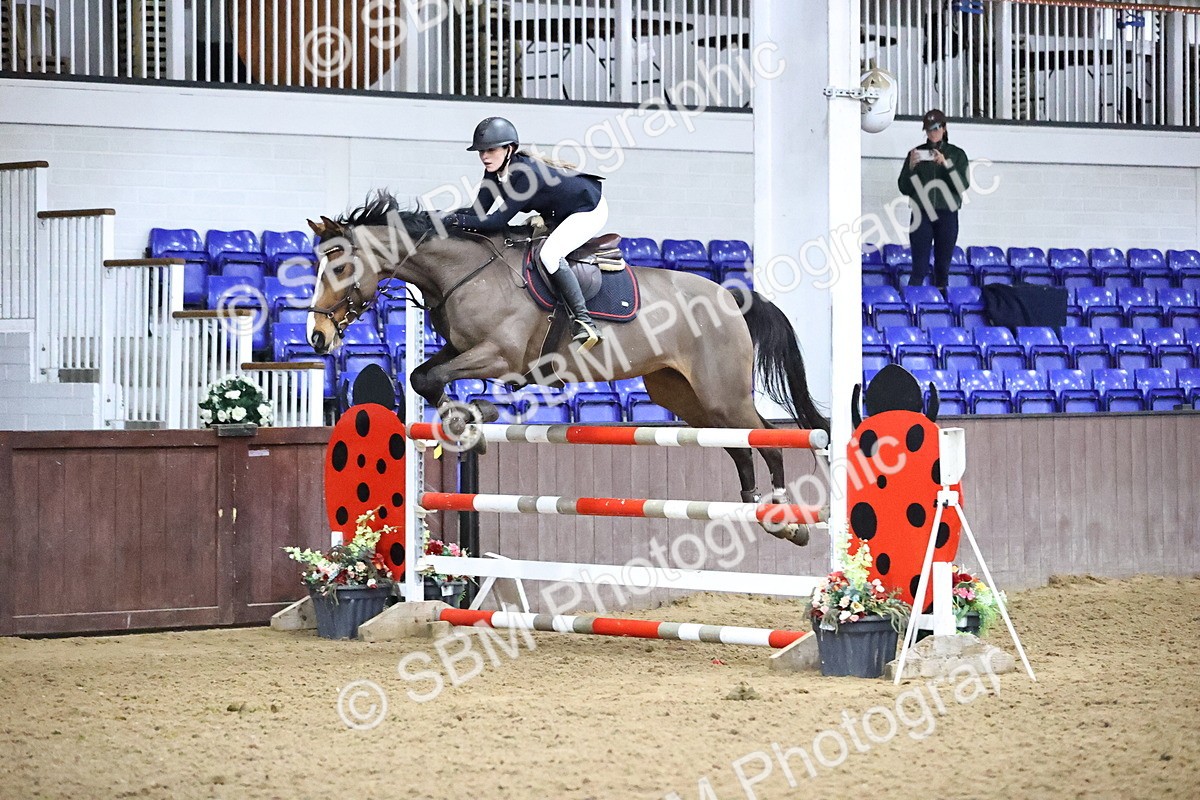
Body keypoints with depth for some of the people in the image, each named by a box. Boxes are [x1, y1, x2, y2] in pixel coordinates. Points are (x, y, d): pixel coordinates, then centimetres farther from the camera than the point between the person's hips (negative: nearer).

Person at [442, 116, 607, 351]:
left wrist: (454, 220, -36)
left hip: (589, 210, -10)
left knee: (549, 253, -30)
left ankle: (585, 322, -26)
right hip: (557, 215, 10)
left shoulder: (525, 173, -34)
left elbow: (497, 221, -35)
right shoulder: (495, 171, -9)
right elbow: (478, 211, -7)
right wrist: (444, 216, -21)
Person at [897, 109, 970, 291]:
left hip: (947, 214, 0)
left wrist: (946, 164, -16)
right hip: (922, 214, 0)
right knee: (920, 265, -8)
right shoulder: (916, 153, 9)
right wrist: (911, 167, -10)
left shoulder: (956, 154, 8)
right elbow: (904, 188, 6)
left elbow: (963, 185, -5)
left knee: (943, 266, 1)